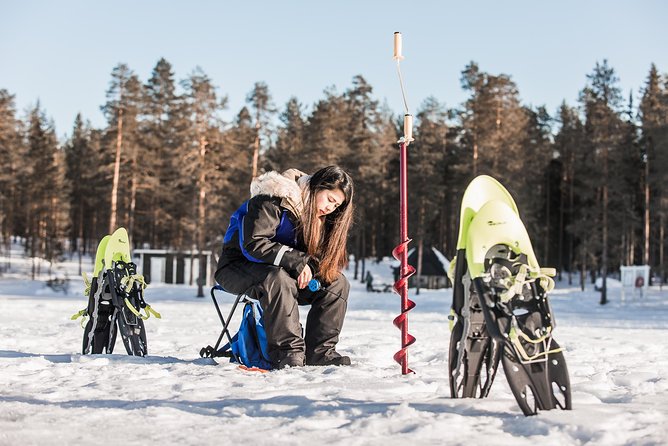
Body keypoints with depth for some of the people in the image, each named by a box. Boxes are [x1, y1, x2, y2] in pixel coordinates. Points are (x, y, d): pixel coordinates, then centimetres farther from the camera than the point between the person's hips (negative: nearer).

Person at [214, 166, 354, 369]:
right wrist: (298, 261, -32)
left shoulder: (320, 216, 4)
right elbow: (253, 245, -29)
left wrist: (309, 266, -17)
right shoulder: (273, 201, -22)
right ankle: (287, 352, -34)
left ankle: (319, 352, -12)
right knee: (279, 279, -40)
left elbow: (318, 255, 8)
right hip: (238, 267, -8)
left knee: (338, 283, -8)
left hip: (282, 271, 8)